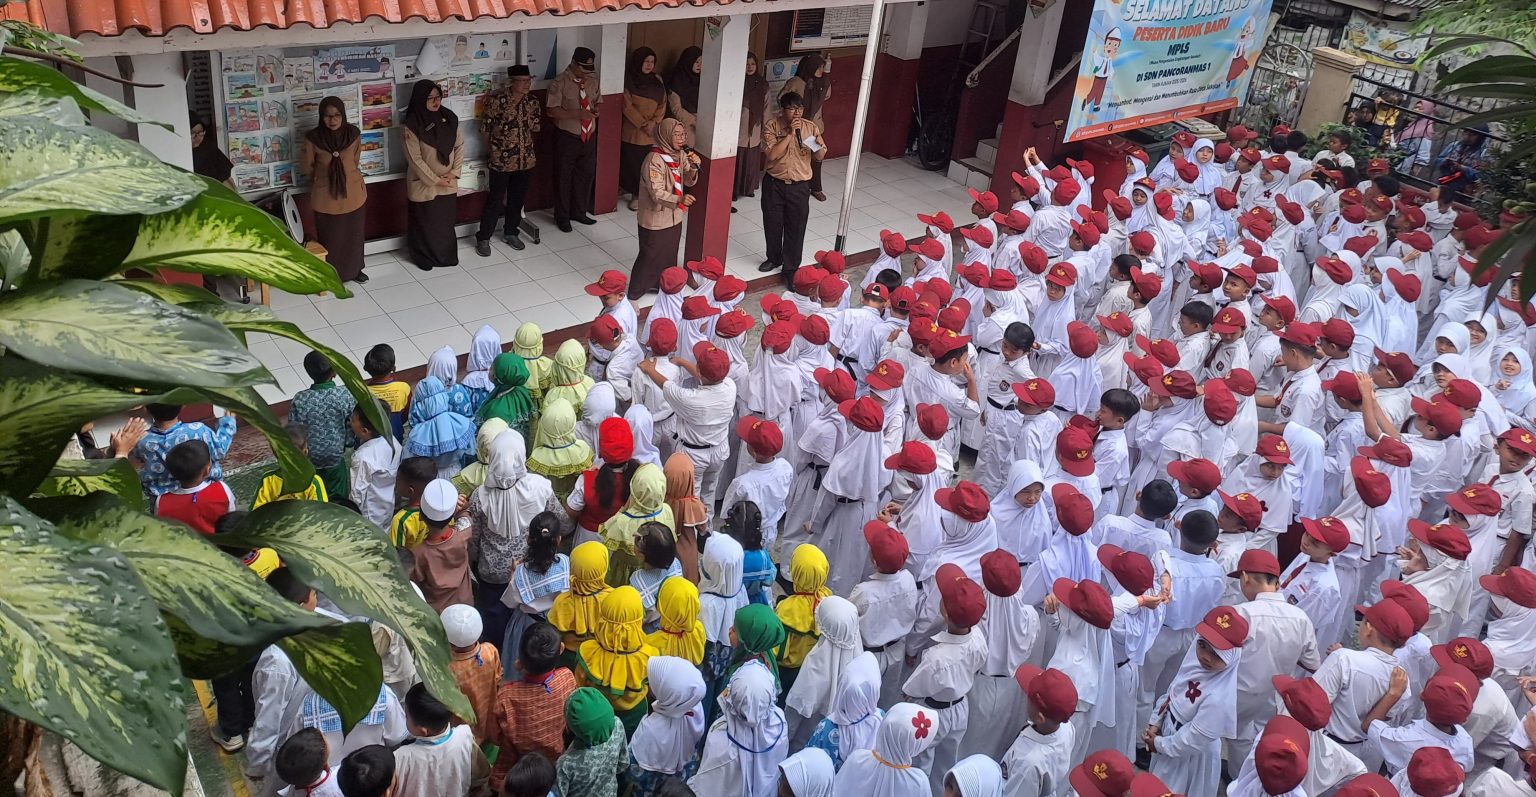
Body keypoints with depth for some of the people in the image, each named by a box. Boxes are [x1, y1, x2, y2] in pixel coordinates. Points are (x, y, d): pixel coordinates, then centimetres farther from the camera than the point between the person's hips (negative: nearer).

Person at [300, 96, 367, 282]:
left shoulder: (353, 134, -10)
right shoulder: (313, 138, -16)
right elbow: (307, 168, -1)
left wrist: (346, 175, 11)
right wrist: (322, 178, 11)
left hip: (352, 193, 2)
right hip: (325, 195, -2)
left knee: (353, 234, 16)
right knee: (329, 236, 10)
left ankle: (354, 269, 37)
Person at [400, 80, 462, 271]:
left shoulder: (449, 118, -3)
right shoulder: (411, 125, -18)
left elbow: (459, 146, 2)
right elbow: (415, 159, -17)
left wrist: (454, 173, -8)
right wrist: (435, 180, -16)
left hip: (448, 183, 4)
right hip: (424, 184, -4)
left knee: (446, 220, 16)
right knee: (425, 223, 10)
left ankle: (446, 255, 35)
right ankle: (424, 258, 28)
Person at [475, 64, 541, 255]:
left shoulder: (532, 101, 0)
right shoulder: (497, 100, -16)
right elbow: (485, 129, -7)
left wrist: (528, 148, 9)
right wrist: (494, 151, 1)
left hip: (526, 160, 5)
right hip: (501, 161, -5)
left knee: (517, 199, 16)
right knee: (496, 200, 2)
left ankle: (510, 233, 34)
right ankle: (483, 238, 14)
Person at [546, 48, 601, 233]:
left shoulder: (592, 81, 5)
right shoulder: (559, 83, -15)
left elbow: (599, 101, 17)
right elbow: (551, 110, -20)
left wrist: (597, 108, -8)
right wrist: (578, 114, -28)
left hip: (589, 136, 6)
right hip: (567, 137, -6)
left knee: (586, 175, 15)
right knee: (563, 177, 6)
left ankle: (579, 212, 32)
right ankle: (562, 217, 19)